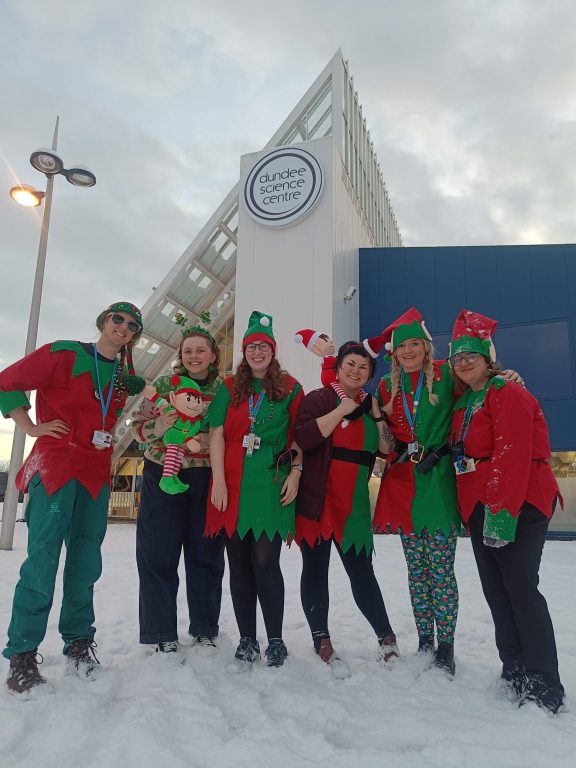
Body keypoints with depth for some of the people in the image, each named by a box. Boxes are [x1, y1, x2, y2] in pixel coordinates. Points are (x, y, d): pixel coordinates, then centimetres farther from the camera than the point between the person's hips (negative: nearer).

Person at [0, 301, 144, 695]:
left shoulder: (124, 377, 13)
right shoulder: (63, 354, -2)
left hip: (97, 474, 5)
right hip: (55, 467, -5)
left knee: (86, 562, 8)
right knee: (43, 559, -8)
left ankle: (79, 642, 21)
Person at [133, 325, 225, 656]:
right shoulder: (163, 385, 4)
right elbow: (138, 426, 5)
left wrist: (206, 440, -16)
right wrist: (159, 426, -16)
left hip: (207, 481, 0)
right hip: (164, 477, 0)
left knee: (205, 554, 7)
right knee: (158, 556, 0)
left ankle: (205, 630, 23)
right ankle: (163, 635, 15)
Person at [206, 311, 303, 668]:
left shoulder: (290, 387, 7)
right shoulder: (230, 388, 11)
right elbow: (217, 435, 4)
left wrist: (296, 472, -5)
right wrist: (219, 481, -6)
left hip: (272, 484, -2)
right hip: (233, 484, 3)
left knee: (265, 562, -6)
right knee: (239, 564, 7)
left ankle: (276, 641, 11)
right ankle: (247, 640, 20)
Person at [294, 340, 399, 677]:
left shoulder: (370, 406, 13)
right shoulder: (319, 399, -4)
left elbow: (388, 449, 6)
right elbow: (303, 438, -21)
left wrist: (376, 414, -4)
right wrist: (341, 410, -18)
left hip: (355, 504, 4)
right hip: (317, 501, -4)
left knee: (362, 572, 6)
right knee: (316, 570, 5)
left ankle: (386, 636, 23)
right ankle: (322, 641, 19)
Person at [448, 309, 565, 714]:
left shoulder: (509, 394, -11)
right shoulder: (464, 404, 16)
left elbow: (512, 457, -19)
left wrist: (502, 511, -24)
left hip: (517, 507, -9)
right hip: (478, 507, 9)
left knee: (520, 586, -8)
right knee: (495, 589, 10)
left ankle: (545, 686, 2)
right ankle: (515, 672, 21)